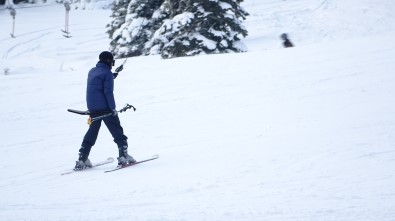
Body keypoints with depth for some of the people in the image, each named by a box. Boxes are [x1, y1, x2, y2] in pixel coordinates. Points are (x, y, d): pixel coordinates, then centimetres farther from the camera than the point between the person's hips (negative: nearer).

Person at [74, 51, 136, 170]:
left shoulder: (92, 71, 13)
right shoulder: (107, 73, -10)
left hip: (92, 108, 7)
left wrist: (112, 76, 30)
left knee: (92, 132, 14)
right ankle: (123, 156, -6)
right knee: (117, 131, 1)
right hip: (105, 107, -7)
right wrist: (113, 108, -15)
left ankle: (82, 160, 9)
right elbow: (108, 92, -16)